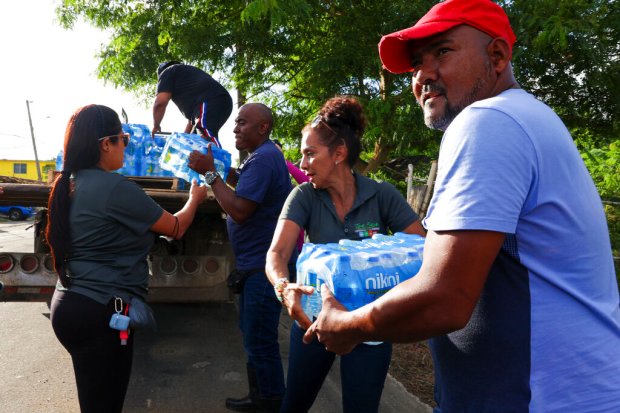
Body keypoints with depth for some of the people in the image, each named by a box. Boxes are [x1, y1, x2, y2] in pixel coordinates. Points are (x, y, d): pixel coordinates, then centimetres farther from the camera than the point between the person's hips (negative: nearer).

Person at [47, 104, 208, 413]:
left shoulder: (71, 184, 7)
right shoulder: (115, 187, -19)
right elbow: (175, 228, -7)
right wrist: (195, 199, 12)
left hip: (72, 304, 9)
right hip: (101, 312, -9)